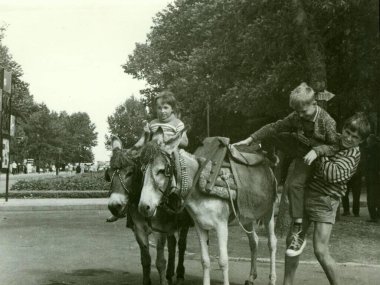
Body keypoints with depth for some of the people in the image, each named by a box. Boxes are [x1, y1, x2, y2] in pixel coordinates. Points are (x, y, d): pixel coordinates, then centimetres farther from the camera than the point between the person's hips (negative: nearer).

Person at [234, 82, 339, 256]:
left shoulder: (327, 121, -24)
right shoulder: (296, 117, -8)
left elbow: (336, 146, -18)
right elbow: (276, 127, -7)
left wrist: (317, 151, -35)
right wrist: (250, 139, -13)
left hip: (311, 157, -6)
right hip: (298, 148, 6)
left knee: (294, 184, -25)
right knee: (269, 136, 2)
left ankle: (297, 228, -21)